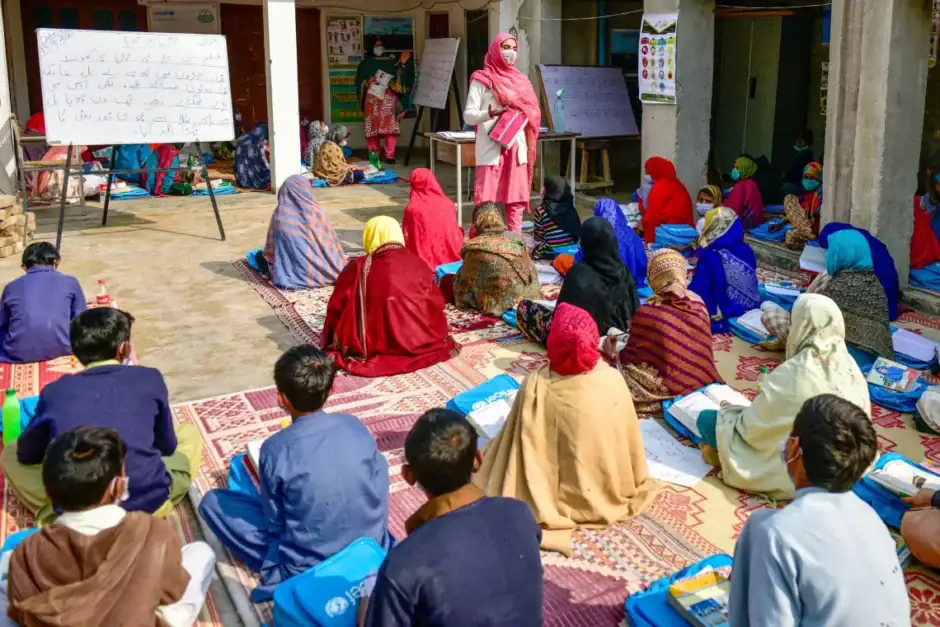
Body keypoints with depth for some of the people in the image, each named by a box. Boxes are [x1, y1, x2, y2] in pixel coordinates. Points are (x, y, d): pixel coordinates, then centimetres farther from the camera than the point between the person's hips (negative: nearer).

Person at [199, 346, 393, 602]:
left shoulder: (275, 450, -18)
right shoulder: (356, 426, -8)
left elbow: (276, 524, -8)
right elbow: (380, 485, 4)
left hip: (308, 570, -4)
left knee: (212, 502, 7)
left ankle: (281, 568, 4)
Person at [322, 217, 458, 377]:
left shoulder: (357, 269, -7)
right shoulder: (417, 264, -4)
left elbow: (336, 309, 2)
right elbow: (435, 306, 4)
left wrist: (334, 343, 20)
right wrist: (435, 335, 23)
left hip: (369, 346, 0)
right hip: (418, 341, 1)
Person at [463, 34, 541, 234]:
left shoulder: (521, 80, 16)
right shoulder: (482, 79, 0)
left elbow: (531, 112, 21)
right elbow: (469, 115, -6)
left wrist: (524, 116, -1)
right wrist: (490, 113, -24)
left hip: (516, 147, 5)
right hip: (491, 148, -5)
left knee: (516, 198, 7)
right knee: (487, 199, -7)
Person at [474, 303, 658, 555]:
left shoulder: (536, 386, -26)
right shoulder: (613, 380, -20)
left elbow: (524, 447, -15)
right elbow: (630, 442, -7)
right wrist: (633, 486, 12)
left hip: (561, 497, -3)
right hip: (610, 490, 4)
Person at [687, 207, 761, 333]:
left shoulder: (710, 256, -20)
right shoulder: (747, 251, -2)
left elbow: (697, 290, -14)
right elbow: (752, 284, 13)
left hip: (723, 314, -6)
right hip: (750, 308, 7)